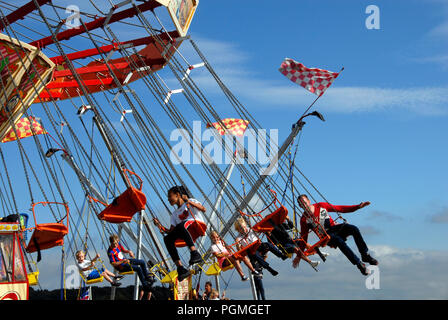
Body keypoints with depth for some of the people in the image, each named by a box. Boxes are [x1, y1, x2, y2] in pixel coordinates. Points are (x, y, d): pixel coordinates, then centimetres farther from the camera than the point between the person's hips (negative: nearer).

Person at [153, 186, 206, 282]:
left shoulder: (191, 201, 13)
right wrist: (160, 226, 4)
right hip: (188, 233, 6)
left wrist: (189, 202, -18)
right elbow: (171, 231, 20)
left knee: (180, 225, -36)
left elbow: (203, 209, -7)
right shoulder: (175, 214, 28)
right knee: (167, 238, -20)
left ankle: (195, 253, -46)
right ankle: (180, 268, -31)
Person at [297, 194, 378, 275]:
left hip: (335, 227, 3)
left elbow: (340, 209, 5)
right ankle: (359, 263, -33)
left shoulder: (321, 206, 3)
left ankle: (365, 255, -15)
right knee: (339, 241, -36)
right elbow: (303, 238, 6)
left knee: (354, 229, -26)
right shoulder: (304, 219, -1)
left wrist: (358, 206, -3)